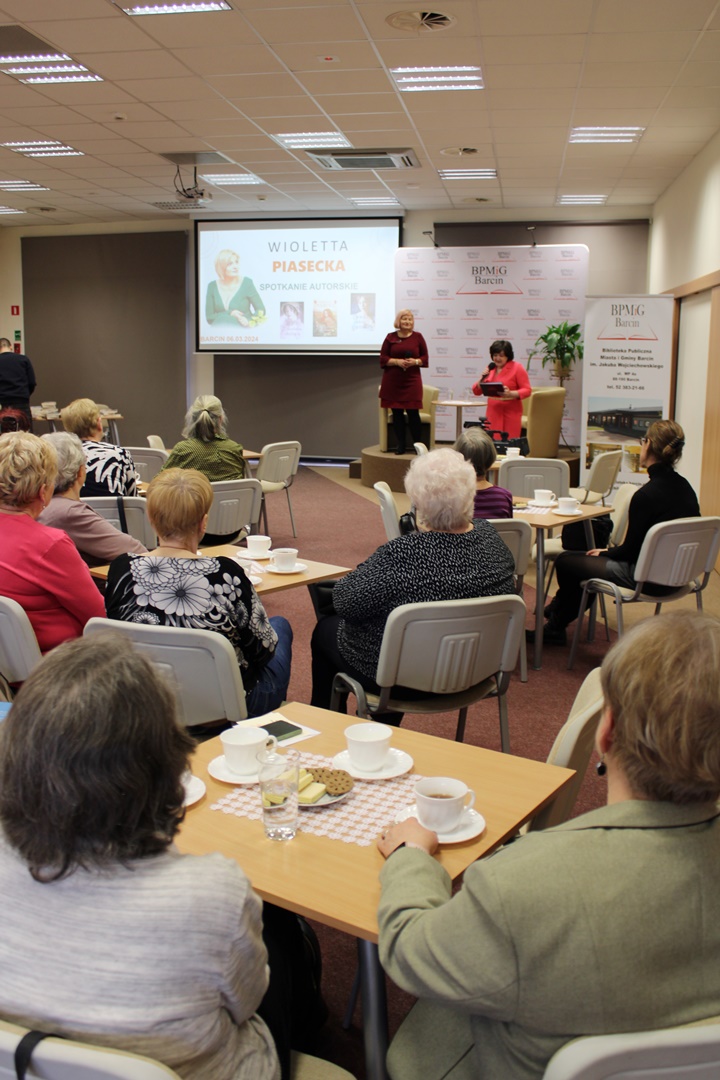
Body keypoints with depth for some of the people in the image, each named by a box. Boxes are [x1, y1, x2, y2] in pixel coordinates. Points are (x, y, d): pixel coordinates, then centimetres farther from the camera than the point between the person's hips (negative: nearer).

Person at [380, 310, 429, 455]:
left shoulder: (418, 337, 6)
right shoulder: (390, 337, 5)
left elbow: (425, 358, 7)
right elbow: (383, 359, 3)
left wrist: (415, 361, -12)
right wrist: (397, 362, -13)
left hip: (412, 380, -1)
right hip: (392, 381, 1)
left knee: (413, 413, -5)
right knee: (397, 413, 3)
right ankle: (400, 446, 10)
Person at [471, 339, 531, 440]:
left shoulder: (517, 368, -2)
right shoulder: (490, 368, 12)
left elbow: (527, 390, -7)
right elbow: (476, 392, 14)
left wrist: (511, 394, -23)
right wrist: (482, 379, -4)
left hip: (511, 413, -4)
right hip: (493, 412, 4)